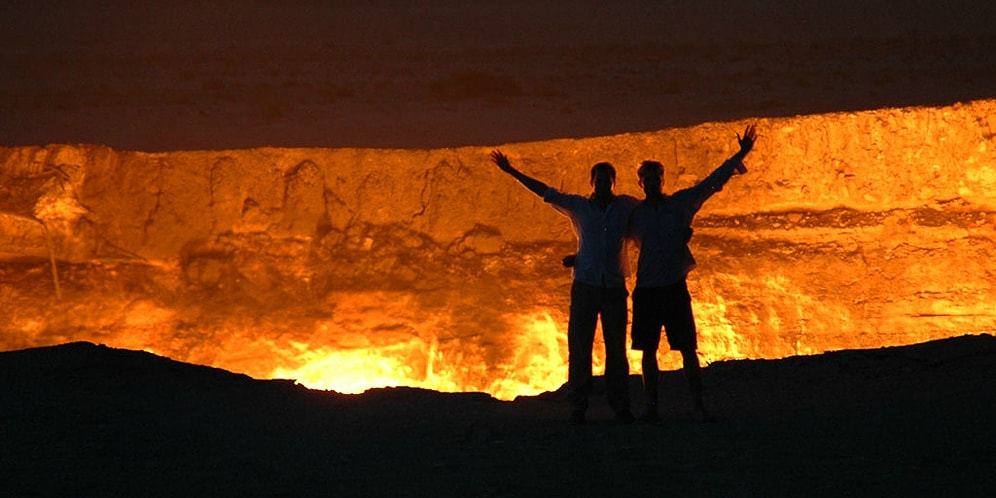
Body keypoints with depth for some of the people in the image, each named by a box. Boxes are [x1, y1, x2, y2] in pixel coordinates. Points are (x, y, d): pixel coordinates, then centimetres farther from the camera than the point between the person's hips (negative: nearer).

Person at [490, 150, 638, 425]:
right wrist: (512, 172, 13)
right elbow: (546, 192, 12)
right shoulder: (578, 206, 8)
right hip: (585, 286, 0)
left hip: (614, 287, 0)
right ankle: (577, 408, 2)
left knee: (617, 349, 2)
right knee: (579, 348, -1)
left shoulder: (626, 206, 7)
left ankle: (621, 407, 6)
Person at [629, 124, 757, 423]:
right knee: (648, 351, 5)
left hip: (675, 287, -1)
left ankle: (699, 407, 2)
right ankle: (651, 407, 12)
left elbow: (713, 182, 6)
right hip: (646, 289, 1)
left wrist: (740, 155, 4)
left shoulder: (681, 204, 4)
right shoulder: (635, 214, 6)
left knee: (687, 350, -1)